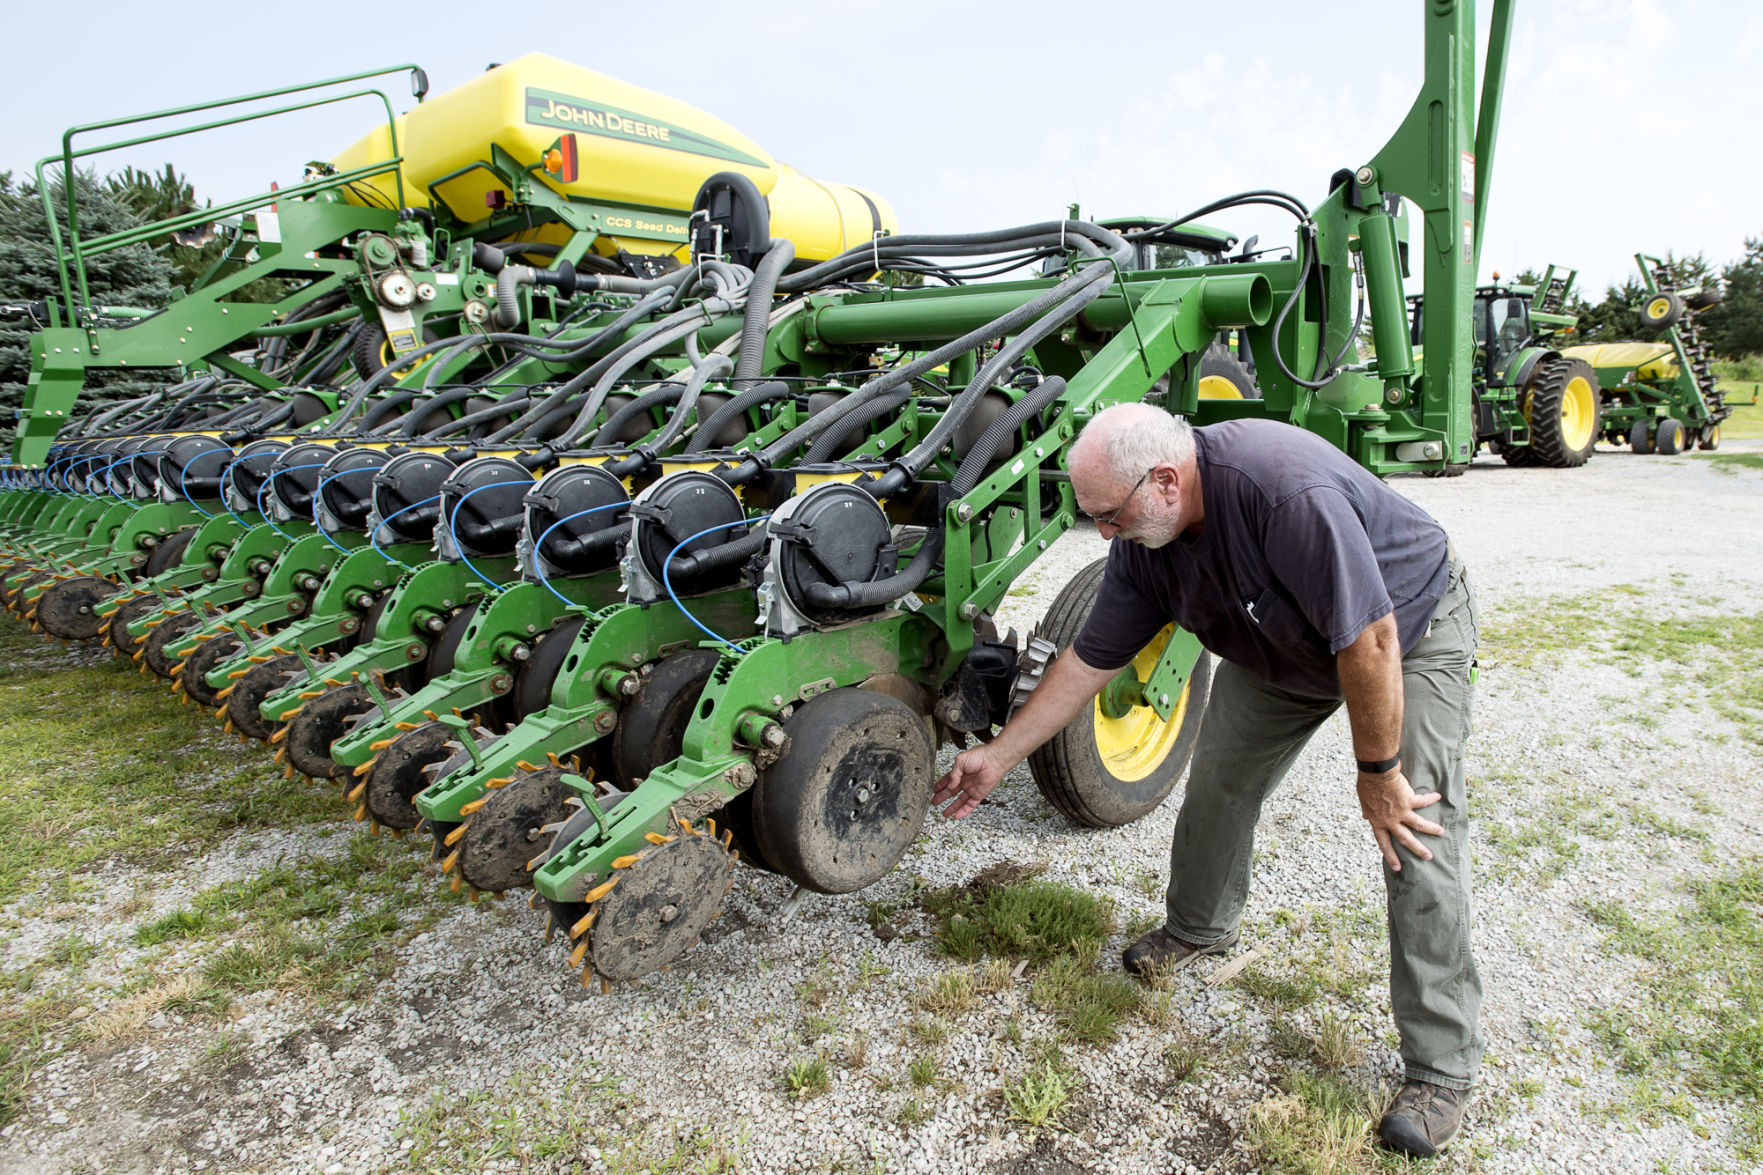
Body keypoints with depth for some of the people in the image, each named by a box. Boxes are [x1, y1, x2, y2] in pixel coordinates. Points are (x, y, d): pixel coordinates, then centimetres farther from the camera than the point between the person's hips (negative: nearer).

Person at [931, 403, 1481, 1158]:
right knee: (1218, 780, 7)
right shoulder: (1144, 542, -17)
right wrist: (998, 755, -6)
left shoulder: (1286, 488, -40)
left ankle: (1441, 1068, 2)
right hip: (1282, 649, 6)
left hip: (1414, 627, -6)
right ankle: (1200, 927, 34)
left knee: (1418, 835, -13)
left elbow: (1369, 640, -35)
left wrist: (1379, 775, -24)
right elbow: (1089, 660, -9)